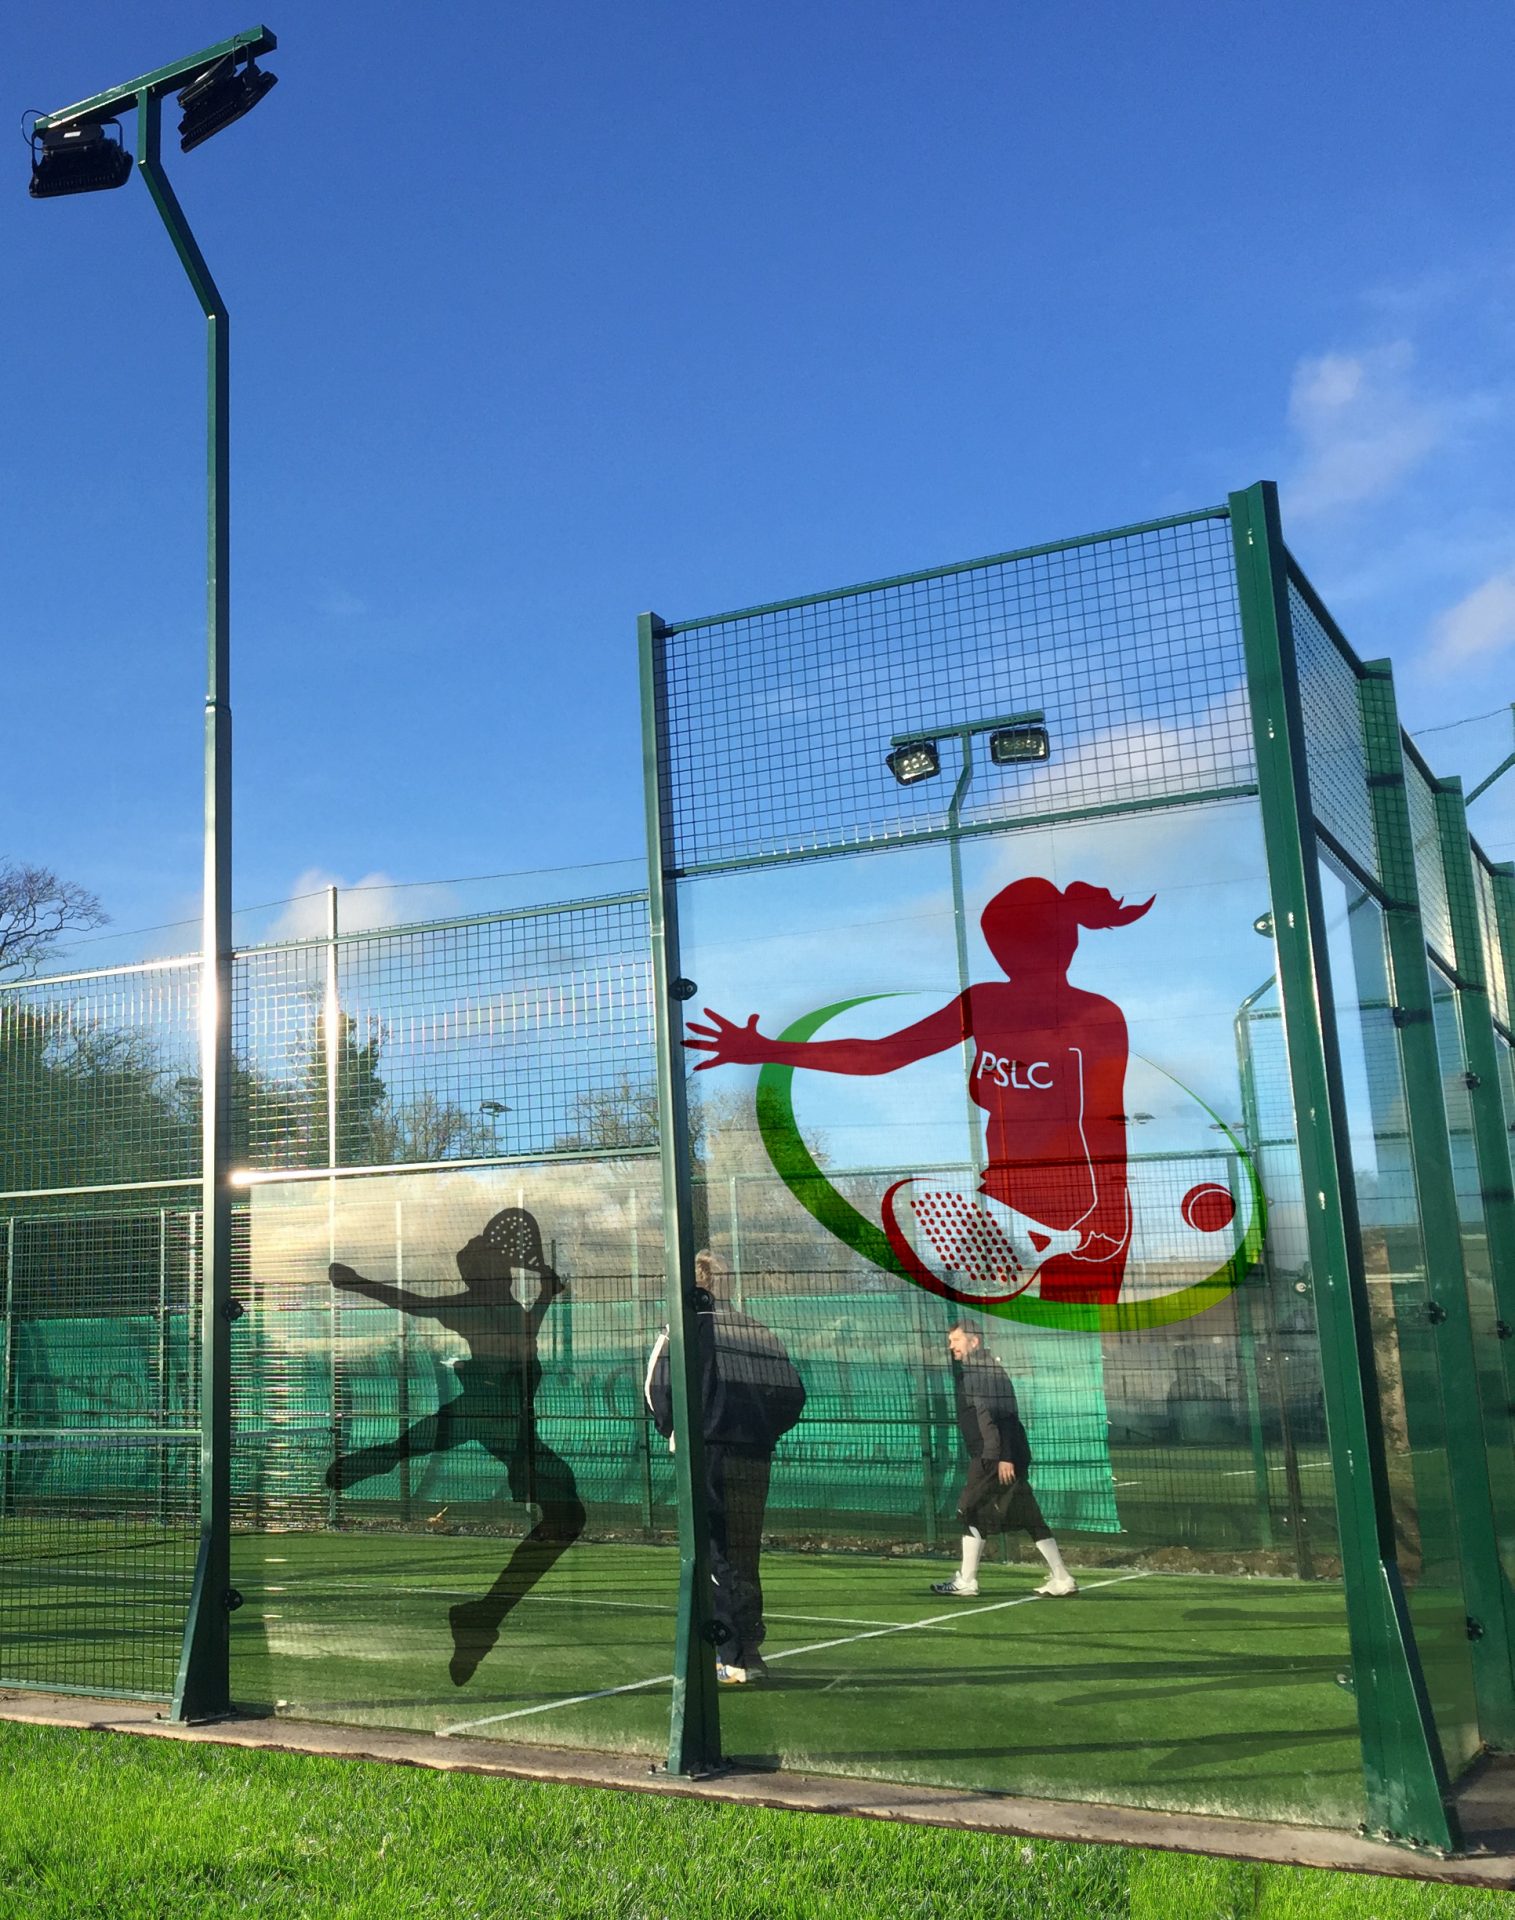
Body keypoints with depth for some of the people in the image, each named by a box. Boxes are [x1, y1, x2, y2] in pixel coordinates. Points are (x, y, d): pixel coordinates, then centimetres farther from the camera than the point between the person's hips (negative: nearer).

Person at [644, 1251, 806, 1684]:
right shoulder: (760, 1332, 13)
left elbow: (658, 1388, -11)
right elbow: (793, 1394, 9)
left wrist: (673, 1430, 5)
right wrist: (762, 1433, 15)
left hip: (708, 1454, -5)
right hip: (755, 1459, 5)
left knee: (717, 1556, -2)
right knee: (743, 1556, 15)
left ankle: (741, 1658, -6)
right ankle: (743, 1650, 22)